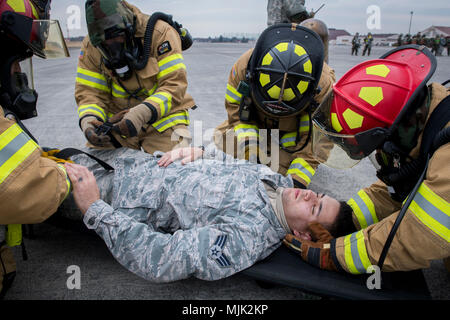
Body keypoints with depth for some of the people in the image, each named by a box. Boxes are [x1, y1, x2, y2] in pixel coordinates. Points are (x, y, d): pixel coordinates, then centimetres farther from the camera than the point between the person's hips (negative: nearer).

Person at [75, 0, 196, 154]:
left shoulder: (160, 32, -17)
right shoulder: (91, 46, -4)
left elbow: (174, 85, -22)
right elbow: (90, 92, -3)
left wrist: (142, 114, -36)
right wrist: (88, 121, -25)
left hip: (162, 117, -3)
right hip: (117, 121, 4)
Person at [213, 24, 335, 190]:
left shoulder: (324, 86, -36)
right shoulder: (243, 67, -32)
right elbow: (236, 113, -18)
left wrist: (297, 181, -37)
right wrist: (250, 145, -34)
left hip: (294, 131, -2)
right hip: (256, 122, 3)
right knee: (223, 139, -15)